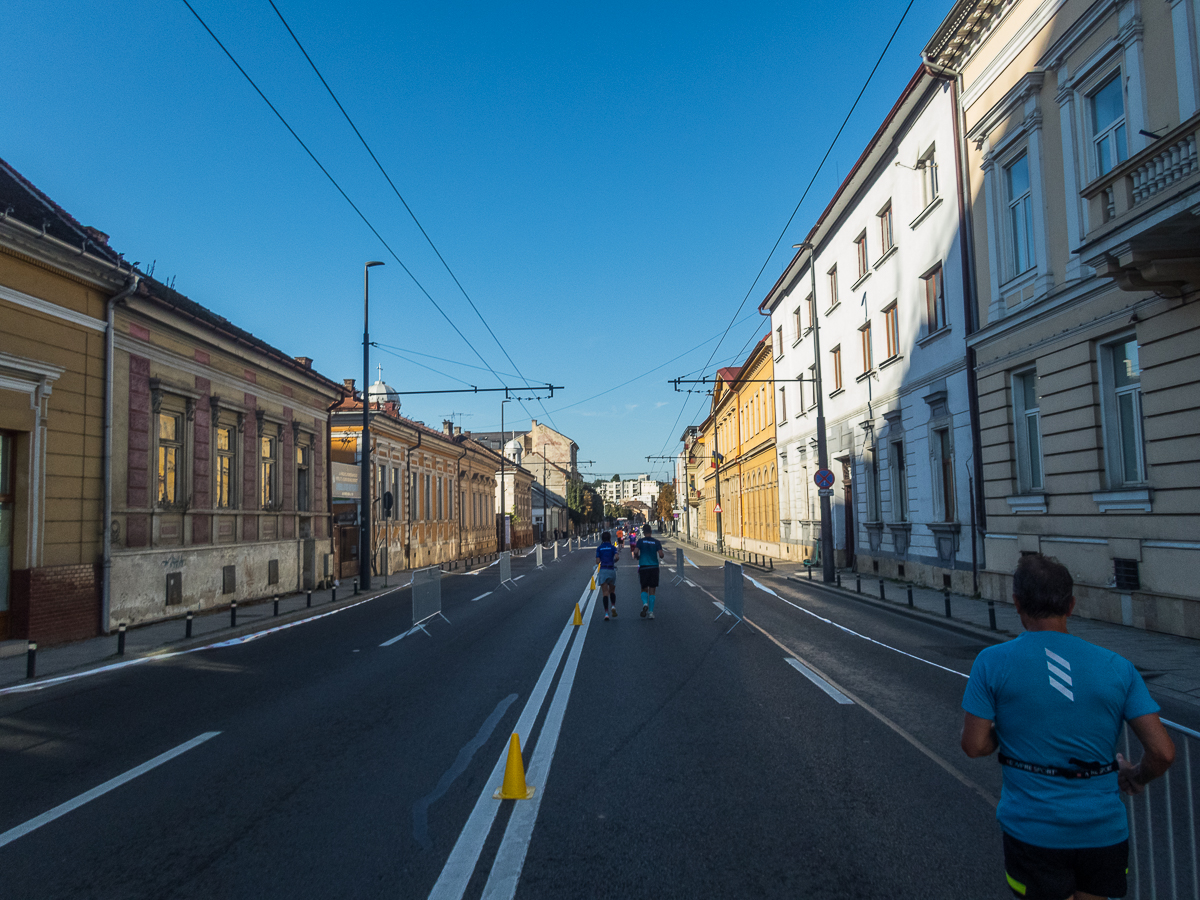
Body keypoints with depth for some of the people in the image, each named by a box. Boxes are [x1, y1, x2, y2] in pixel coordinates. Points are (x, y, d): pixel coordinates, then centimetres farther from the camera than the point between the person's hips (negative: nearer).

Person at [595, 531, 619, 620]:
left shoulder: (599, 548, 5)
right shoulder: (612, 547, 3)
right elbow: (616, 557, -13)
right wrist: (614, 561, 8)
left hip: (602, 571, 0)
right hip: (611, 570, 0)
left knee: (605, 593, -3)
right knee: (612, 591, 19)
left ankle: (606, 613, -13)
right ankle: (613, 606, -4)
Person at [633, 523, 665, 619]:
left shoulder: (640, 541, 0)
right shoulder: (656, 542, 3)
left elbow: (635, 552, -13)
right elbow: (661, 555, -6)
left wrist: (636, 557, 9)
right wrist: (663, 554, 17)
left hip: (643, 567, -1)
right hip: (654, 567, 1)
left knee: (644, 589, 12)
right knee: (652, 590, 6)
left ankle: (645, 603, -17)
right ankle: (651, 612, 2)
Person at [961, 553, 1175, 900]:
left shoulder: (992, 662, -11)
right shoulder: (1118, 667, -5)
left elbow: (974, 746, -10)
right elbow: (1163, 752, -6)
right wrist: (1136, 776, 14)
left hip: (1033, 830, -2)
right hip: (1103, 830, 3)